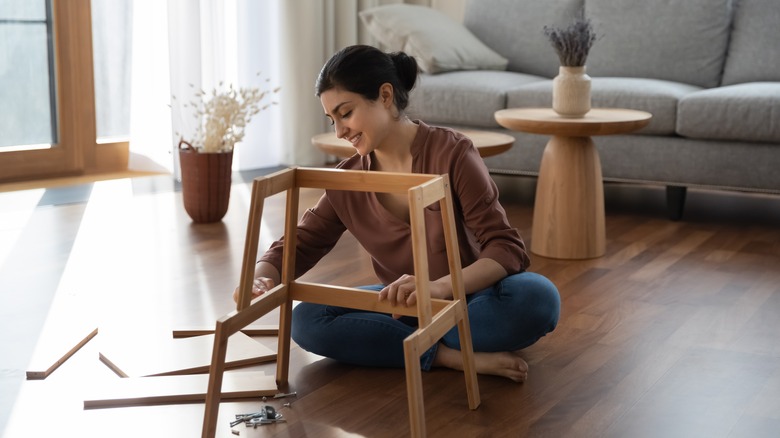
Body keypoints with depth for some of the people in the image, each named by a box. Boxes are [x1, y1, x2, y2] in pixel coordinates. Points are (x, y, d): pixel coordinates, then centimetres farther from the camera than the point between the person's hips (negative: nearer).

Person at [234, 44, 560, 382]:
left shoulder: (452, 153, -17)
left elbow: (507, 247, -22)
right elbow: (298, 245, 4)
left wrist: (440, 286, -42)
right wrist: (261, 279, -20)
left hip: (470, 297, -4)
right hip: (403, 306, 4)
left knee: (538, 297, -35)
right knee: (306, 320, -20)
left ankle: (400, 346, -23)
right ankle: (449, 356, -24)